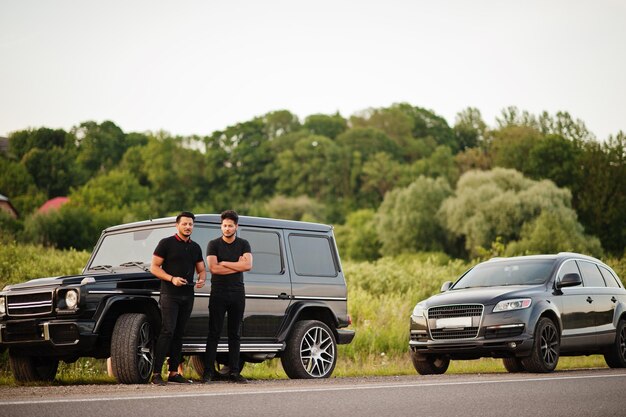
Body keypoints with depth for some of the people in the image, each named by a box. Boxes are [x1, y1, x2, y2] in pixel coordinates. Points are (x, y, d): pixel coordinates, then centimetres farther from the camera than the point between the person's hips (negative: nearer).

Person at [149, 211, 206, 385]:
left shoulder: (195, 247, 14)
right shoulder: (166, 243, -1)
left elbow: (201, 270, 20)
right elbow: (154, 267, -4)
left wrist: (202, 280, -4)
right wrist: (172, 279, -18)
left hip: (188, 296, 6)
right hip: (169, 294, -6)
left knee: (178, 333, 7)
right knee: (168, 331, -16)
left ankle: (173, 372, 11)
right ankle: (156, 373, -16)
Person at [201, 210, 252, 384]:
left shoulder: (243, 244, 8)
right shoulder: (214, 244, 2)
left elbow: (248, 265, -9)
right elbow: (212, 268, -12)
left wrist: (224, 263, -10)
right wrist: (237, 265, -9)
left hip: (237, 293, 2)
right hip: (218, 293, -2)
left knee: (235, 334, 5)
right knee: (214, 333, -4)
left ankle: (234, 372, 7)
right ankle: (209, 371, -5)